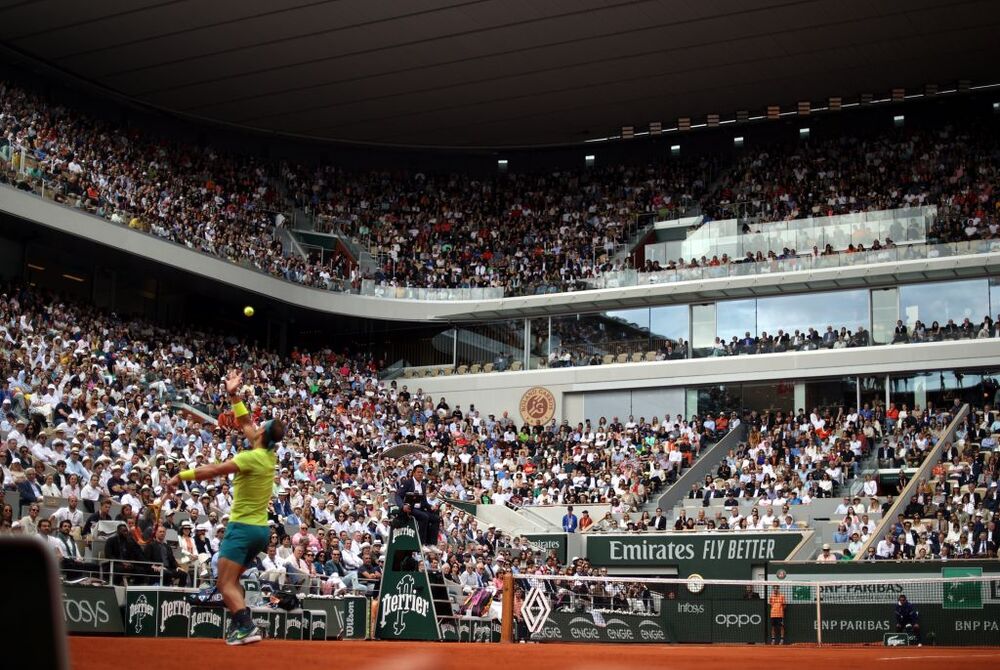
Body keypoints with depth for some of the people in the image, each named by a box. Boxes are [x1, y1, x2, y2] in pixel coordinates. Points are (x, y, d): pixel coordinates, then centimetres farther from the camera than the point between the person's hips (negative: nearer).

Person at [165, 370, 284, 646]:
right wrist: (234, 395, 16)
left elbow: (213, 471, -23)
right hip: (261, 529, 8)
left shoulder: (251, 457, -17)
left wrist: (181, 476, -18)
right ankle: (241, 625, 11)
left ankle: (247, 627, -23)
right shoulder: (270, 455, 5)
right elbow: (246, 424, 17)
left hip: (243, 527, -8)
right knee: (231, 581, 19)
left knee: (226, 584, -9)